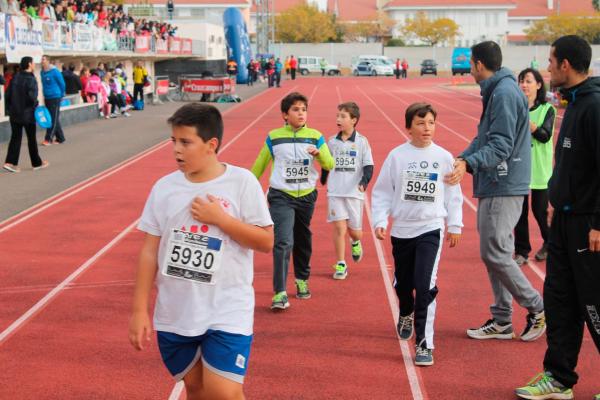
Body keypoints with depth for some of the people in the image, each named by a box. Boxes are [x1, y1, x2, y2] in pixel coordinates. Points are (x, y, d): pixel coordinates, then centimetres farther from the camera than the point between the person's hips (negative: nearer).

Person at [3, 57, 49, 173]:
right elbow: (32, 97, -23)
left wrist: (11, 107, 15)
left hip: (14, 113, 5)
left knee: (15, 137, 7)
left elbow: (8, 94, 6)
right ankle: (37, 163, 18)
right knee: (31, 138, 7)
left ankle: (10, 162, -4)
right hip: (27, 114, -5)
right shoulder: (31, 79, -15)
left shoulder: (15, 77, 5)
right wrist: (35, 105, -4)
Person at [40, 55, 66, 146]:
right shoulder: (42, 72, 7)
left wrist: (61, 95, 6)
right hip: (47, 98, 7)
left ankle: (48, 139, -8)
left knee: (53, 119, -6)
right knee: (55, 119, 11)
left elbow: (62, 83, -3)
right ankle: (60, 138, 19)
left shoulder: (54, 71, -12)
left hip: (55, 98, -7)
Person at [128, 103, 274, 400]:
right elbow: (150, 251, 4)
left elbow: (266, 242, -8)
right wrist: (140, 310, 3)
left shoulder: (242, 182, -9)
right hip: (174, 314, 4)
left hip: (227, 311, -4)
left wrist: (219, 218, -18)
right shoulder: (164, 187, 0)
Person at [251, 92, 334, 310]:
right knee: (283, 243, -16)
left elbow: (330, 164, -5)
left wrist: (318, 153, -25)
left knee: (303, 241, 17)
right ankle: (280, 293, -17)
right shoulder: (274, 137, -2)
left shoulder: (315, 136, 1)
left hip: (306, 196, 3)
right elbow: (259, 166, 8)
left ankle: (302, 280, 39)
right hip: (281, 197, -3)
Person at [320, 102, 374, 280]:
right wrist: (323, 179, 23)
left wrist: (364, 181, -20)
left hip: (354, 193, -1)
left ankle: (355, 242, 43)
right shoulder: (331, 142, 5)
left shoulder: (362, 142, -3)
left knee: (354, 229, 6)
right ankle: (341, 265, 2)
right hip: (335, 192, 1)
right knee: (339, 227, -7)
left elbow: (368, 165, -5)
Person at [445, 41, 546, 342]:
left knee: (495, 254, -7)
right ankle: (502, 321, 19)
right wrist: (460, 160, 10)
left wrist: (468, 163, -36)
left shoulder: (504, 93, -16)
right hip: (495, 186, 10)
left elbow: (500, 146, -24)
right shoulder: (496, 91, 16)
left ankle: (537, 308, 7)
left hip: (503, 189, -10)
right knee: (495, 254, 12)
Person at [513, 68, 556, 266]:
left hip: (539, 168, -2)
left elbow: (545, 136, -16)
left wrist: (530, 124, -32)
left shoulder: (547, 109, -3)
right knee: (520, 211, 5)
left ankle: (549, 244, 30)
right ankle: (521, 251, 17)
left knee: (539, 210, 5)